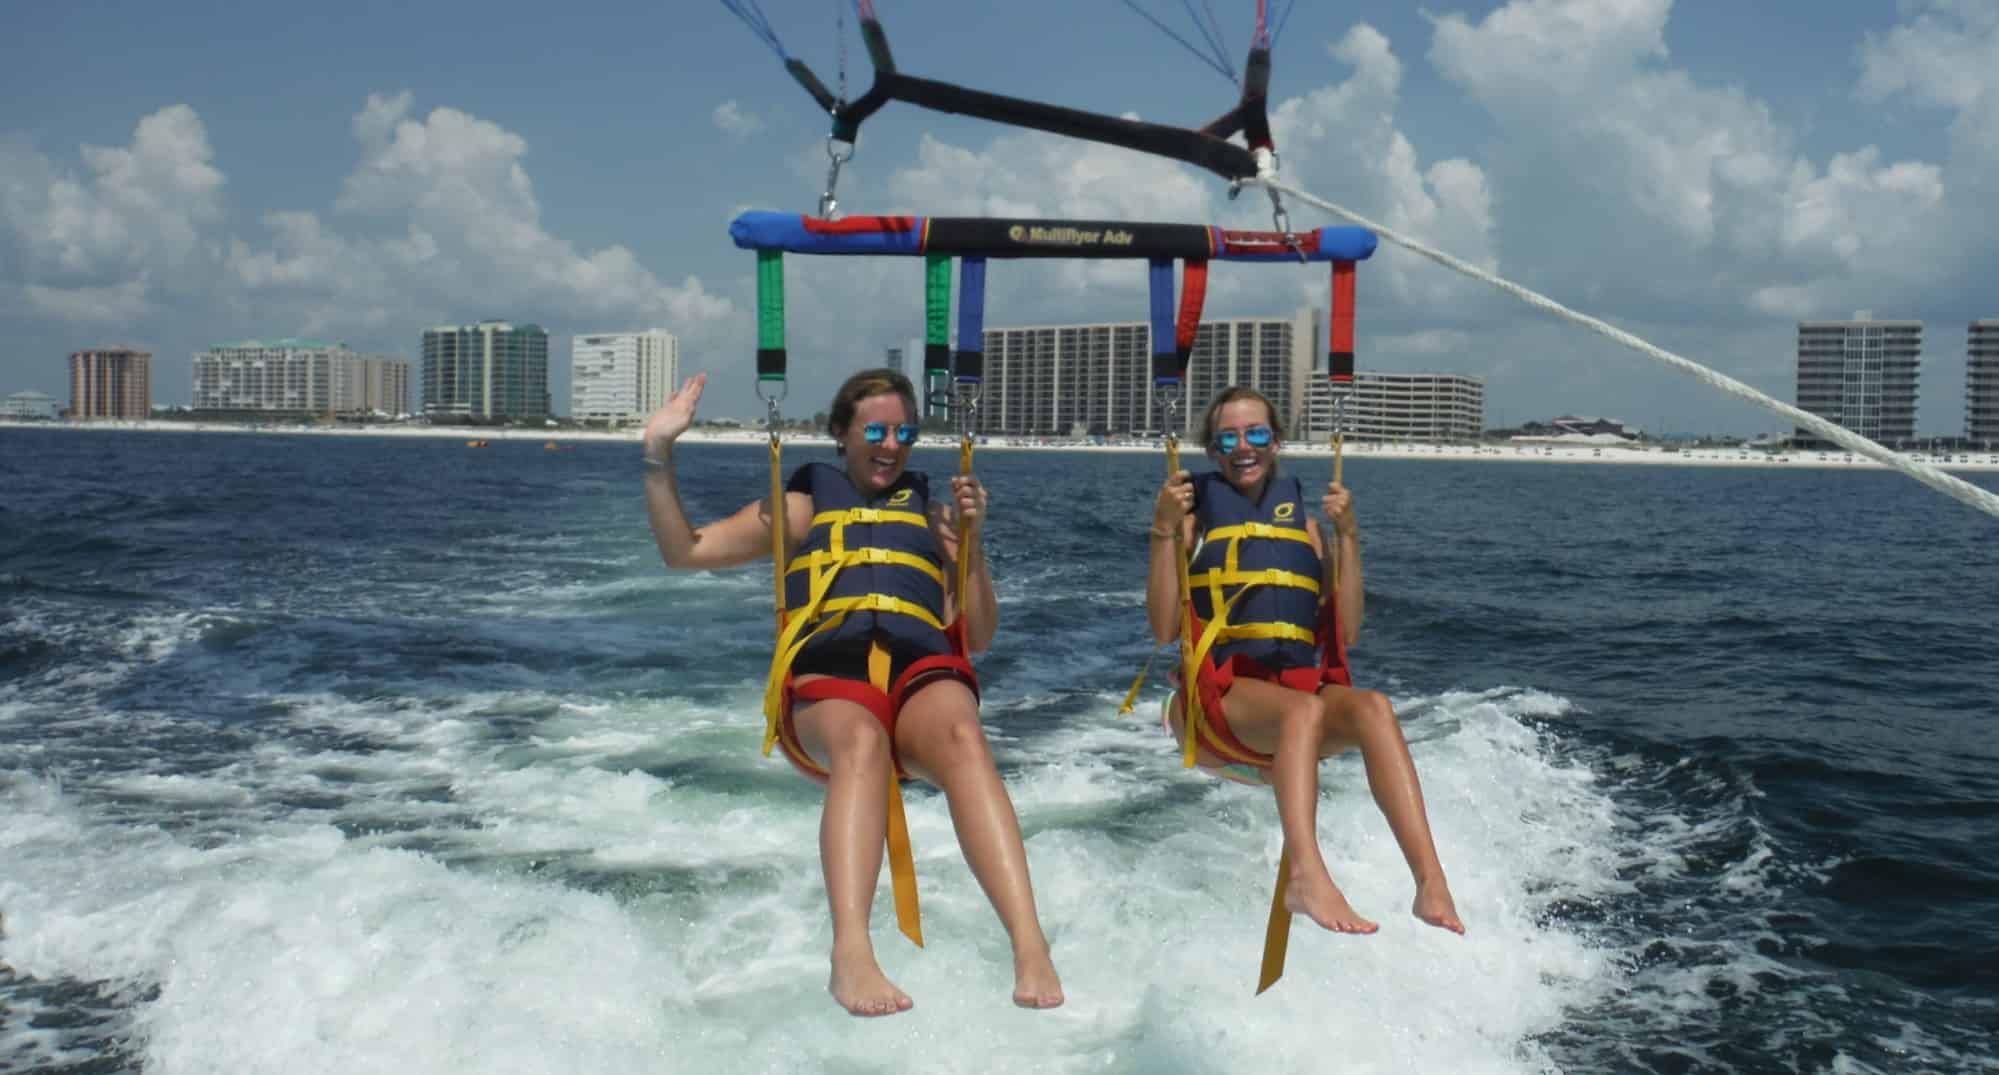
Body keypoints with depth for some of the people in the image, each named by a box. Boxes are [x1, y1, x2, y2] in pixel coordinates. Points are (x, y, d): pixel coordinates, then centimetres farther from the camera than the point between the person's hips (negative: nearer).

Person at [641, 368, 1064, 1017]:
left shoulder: (934, 513, 29)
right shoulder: (801, 505, 27)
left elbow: (977, 637, 21)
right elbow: (683, 552, 23)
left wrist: (972, 542, 8)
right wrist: (658, 456, 13)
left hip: (922, 669, 1)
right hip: (829, 676, -1)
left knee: (963, 738, -38)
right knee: (863, 744, -40)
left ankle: (1030, 948, -53)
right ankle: (851, 957, -57)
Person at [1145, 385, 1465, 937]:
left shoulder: (1303, 524, 18)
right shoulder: (1196, 519, 10)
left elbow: (1346, 632, 8)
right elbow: (1164, 629, -3)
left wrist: (1348, 535, 3)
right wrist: (1163, 532, -10)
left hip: (1303, 684, 3)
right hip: (1220, 697, -3)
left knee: (1372, 707, -31)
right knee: (1305, 708, -37)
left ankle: (1432, 884, -43)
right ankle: (1307, 877, -56)